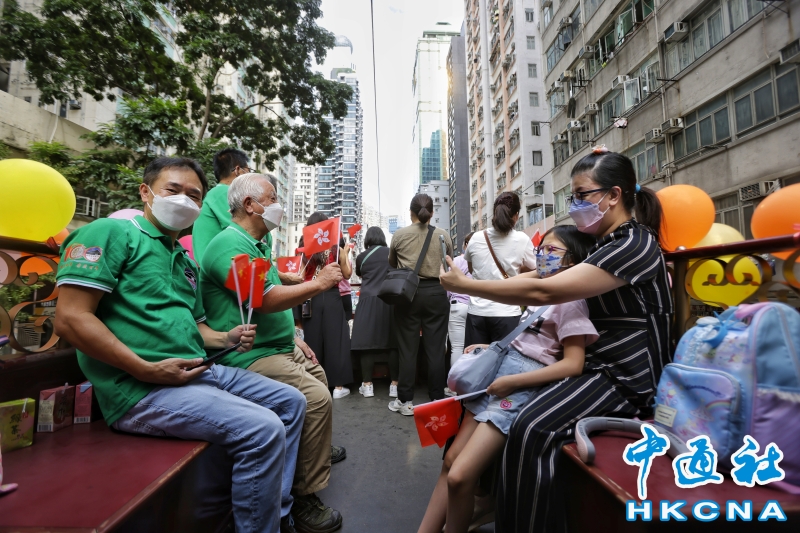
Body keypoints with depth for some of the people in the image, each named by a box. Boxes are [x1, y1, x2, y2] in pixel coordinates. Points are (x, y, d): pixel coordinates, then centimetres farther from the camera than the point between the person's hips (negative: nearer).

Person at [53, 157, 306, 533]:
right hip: (142, 389, -9)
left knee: (291, 402, 9)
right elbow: (70, 319, -15)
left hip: (199, 372, 9)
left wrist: (227, 338, 3)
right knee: (263, 429, -24)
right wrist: (148, 370, -19)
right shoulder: (113, 233, -5)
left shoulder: (186, 261, 20)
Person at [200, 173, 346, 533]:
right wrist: (319, 284, -19)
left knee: (318, 373, 25)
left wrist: (293, 338, 16)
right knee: (316, 397, -24)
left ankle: (318, 447, 45)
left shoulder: (255, 243, 16)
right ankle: (305, 500, -9)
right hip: (250, 356, -11)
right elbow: (265, 300, -28)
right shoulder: (231, 245, -18)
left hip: (276, 346, 11)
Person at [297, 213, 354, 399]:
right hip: (331, 297, -1)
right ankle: (338, 386, 10)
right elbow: (347, 274, 4)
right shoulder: (336, 248, -1)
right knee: (334, 340, 5)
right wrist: (345, 253, 13)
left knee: (312, 341, 10)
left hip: (310, 299, 1)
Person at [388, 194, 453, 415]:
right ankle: (438, 400, 14)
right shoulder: (444, 235, 2)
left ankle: (405, 401, 13)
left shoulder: (399, 235, 0)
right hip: (436, 293, 1)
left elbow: (392, 265, 15)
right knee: (436, 349, 6)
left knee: (407, 349, 6)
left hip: (408, 293, -1)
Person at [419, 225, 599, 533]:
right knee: (451, 460, 7)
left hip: (525, 386, -8)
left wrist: (512, 381, -19)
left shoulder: (571, 301, -8)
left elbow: (572, 364, -16)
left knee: (459, 476, -14)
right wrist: (491, 348, 9)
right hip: (499, 370, 8)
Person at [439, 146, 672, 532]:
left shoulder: (635, 244, -17)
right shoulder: (607, 243, 16)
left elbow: (545, 292, -25)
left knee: (533, 429, -26)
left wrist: (466, 286, -20)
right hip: (601, 363, 9)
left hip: (628, 375, -9)